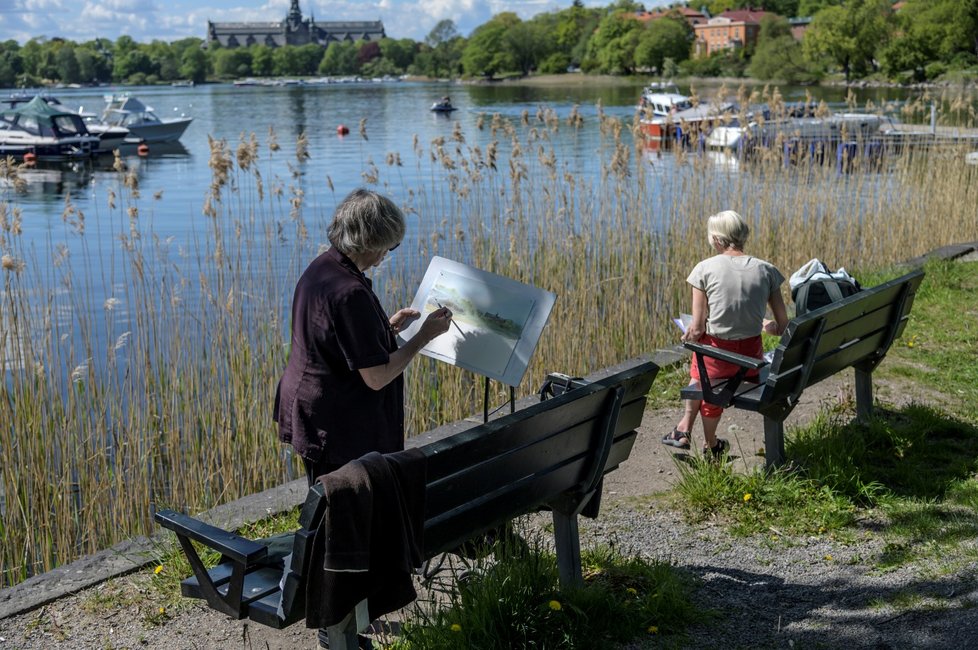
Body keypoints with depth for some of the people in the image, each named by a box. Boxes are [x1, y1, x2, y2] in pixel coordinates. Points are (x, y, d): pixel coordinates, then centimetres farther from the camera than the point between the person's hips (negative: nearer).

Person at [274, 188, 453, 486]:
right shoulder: (351, 293, -27)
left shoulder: (319, 268, 3)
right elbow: (376, 378, -23)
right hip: (339, 431, -10)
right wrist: (425, 335, -14)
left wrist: (385, 327, 16)